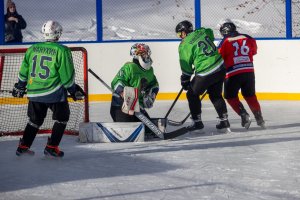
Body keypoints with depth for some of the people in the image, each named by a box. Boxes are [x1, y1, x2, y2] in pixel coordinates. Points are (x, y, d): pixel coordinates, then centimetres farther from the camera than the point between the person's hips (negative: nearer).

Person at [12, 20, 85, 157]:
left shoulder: (32, 49, 6)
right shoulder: (61, 51, -10)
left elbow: (24, 70, 14)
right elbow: (67, 75, -9)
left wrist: (20, 87, 27)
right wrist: (73, 90, 5)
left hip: (34, 92, 5)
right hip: (54, 93, -5)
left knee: (35, 119, 21)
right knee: (62, 117, 12)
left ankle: (23, 146, 18)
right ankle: (51, 147, 5)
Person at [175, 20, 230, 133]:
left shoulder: (184, 45, -9)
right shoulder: (202, 32, 6)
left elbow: (186, 66, -4)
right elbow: (211, 35, 30)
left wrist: (185, 81, 9)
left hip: (205, 74, -7)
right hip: (220, 68, 7)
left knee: (192, 94, 13)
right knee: (215, 95, 21)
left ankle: (197, 123, 12)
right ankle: (224, 122, 17)